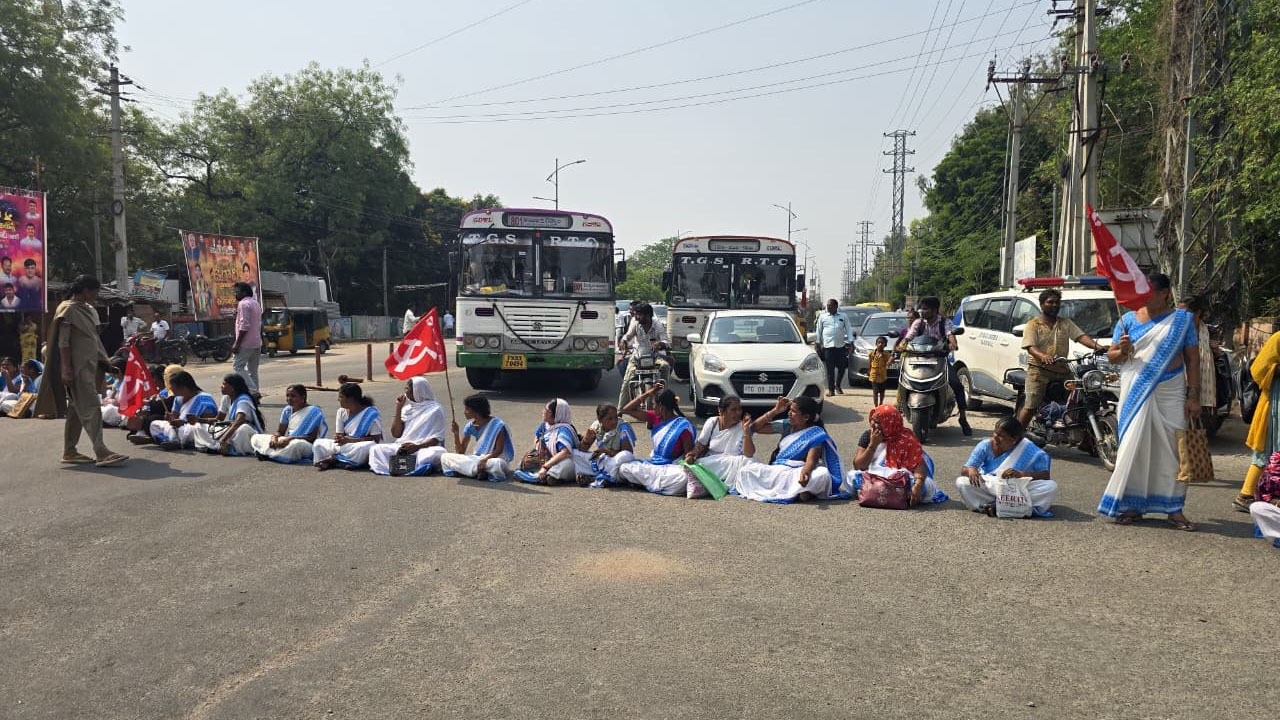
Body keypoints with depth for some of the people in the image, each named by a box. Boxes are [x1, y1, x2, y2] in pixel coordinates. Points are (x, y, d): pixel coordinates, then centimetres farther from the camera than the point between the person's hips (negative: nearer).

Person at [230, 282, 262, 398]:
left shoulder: (244, 304, -12)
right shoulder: (255, 303, 18)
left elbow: (244, 325, -20)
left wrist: (237, 343, -19)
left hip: (246, 343, -9)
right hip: (257, 342, 9)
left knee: (238, 366, -6)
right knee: (253, 370, 11)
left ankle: (253, 391, -16)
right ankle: (254, 393, 10)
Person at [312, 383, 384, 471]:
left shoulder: (372, 413, -13)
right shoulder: (342, 411, 6)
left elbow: (376, 439, -18)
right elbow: (339, 435, 6)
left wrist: (349, 440, -21)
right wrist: (340, 439, -19)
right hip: (345, 446, 5)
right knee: (318, 443, -8)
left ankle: (334, 459, -21)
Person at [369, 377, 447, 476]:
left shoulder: (435, 409, 3)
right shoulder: (407, 408, 17)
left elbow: (437, 438, -5)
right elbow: (396, 433, 11)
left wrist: (417, 446, -20)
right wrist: (398, 408, 6)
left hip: (425, 447, -5)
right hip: (403, 447, 5)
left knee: (438, 452, -37)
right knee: (376, 449, -16)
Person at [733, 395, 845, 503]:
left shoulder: (816, 434, -7)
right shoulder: (786, 425, 7)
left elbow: (811, 460, -21)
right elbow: (755, 428, 10)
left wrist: (805, 472, -45)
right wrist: (775, 411, 0)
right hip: (777, 471, 5)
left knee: (823, 474, -37)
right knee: (745, 470, -21)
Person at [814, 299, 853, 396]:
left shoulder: (843, 317, 11)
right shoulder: (822, 317, 10)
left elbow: (849, 329, 9)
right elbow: (818, 330, 11)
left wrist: (850, 342, -1)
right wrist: (817, 342, 5)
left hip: (841, 346, 1)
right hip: (828, 346, -1)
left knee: (842, 367, 1)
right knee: (830, 369, -4)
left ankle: (838, 385, 24)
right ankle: (831, 389, 2)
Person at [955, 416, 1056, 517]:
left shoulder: (1027, 448, -7)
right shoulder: (986, 446, -6)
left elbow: (1045, 475, -12)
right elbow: (963, 472, -4)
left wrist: (1021, 474, -29)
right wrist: (971, 470, -30)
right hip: (989, 488, 1)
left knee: (1051, 486, -25)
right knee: (961, 482, -25)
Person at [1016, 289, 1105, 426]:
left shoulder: (1066, 323, 19)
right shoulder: (1033, 324, 4)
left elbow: (1081, 336, 4)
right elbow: (1030, 347, -10)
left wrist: (1097, 346, -17)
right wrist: (1042, 356, -33)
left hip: (1062, 370, 5)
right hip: (1039, 370, -5)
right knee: (1030, 406, -13)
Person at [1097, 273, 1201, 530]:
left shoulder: (1182, 320, 6)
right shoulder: (1128, 320, 7)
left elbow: (1192, 359, 4)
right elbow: (1111, 355, 10)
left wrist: (1193, 396, -4)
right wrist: (1122, 350, -14)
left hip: (1170, 394, 0)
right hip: (1136, 393, 1)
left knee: (1172, 449, -1)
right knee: (1133, 446, -1)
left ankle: (1174, 509, 6)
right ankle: (1132, 505, 7)